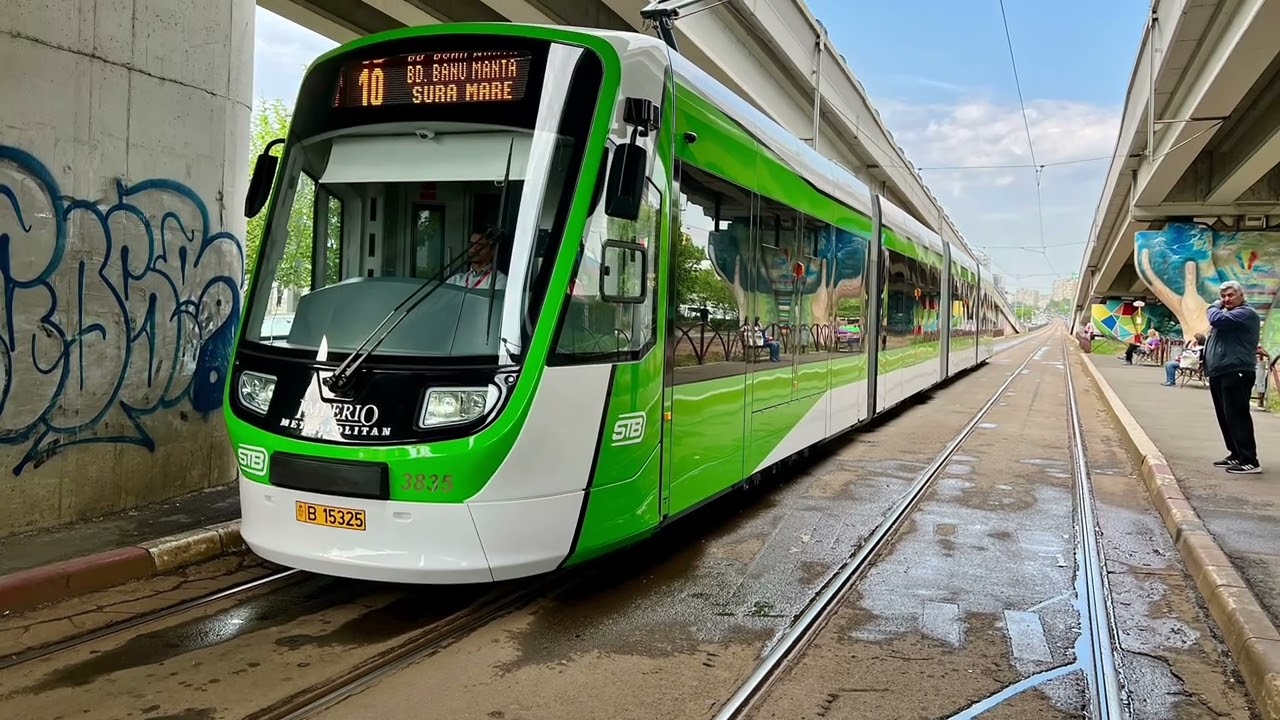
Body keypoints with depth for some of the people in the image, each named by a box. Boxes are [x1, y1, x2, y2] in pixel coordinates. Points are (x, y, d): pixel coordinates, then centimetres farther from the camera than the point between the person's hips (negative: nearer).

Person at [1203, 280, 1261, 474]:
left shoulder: (1246, 313, -10)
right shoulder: (1229, 314, 23)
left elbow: (1216, 320, -22)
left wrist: (1214, 306, -5)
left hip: (1236, 373, -10)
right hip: (1220, 373, 10)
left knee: (1237, 417, -12)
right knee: (1225, 417, 13)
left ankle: (1249, 461, -10)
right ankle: (1236, 455, 21)